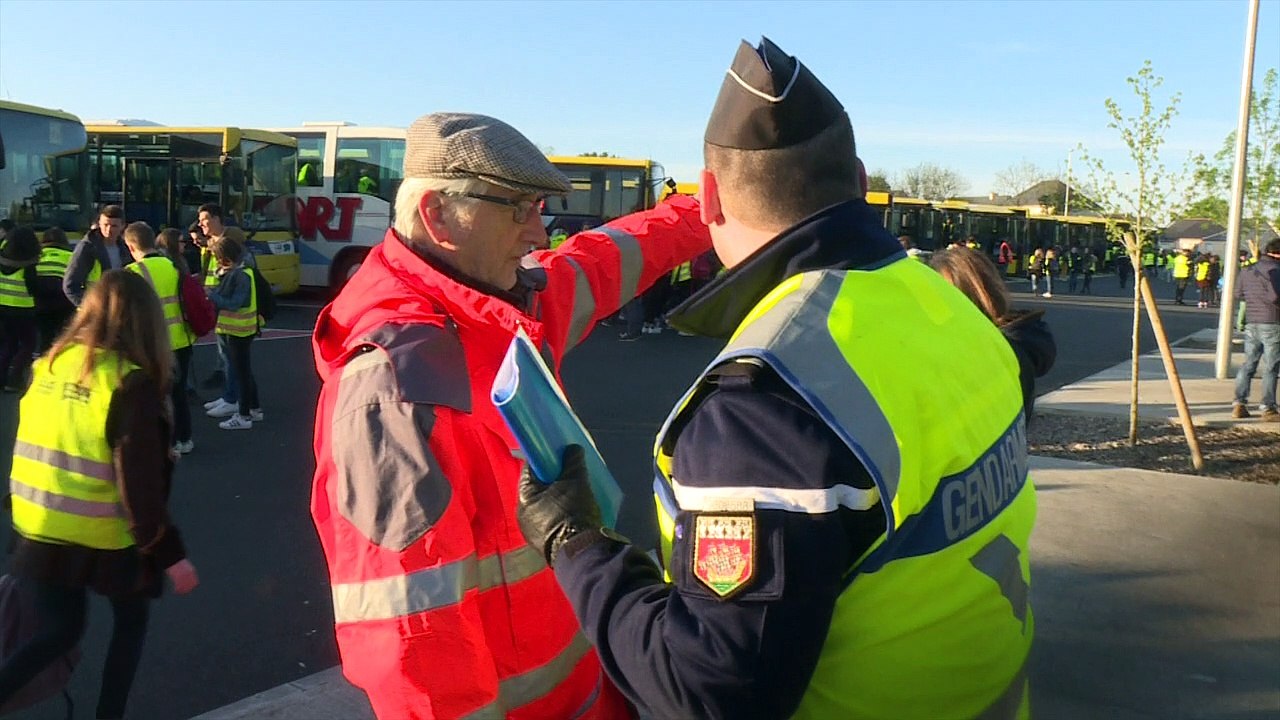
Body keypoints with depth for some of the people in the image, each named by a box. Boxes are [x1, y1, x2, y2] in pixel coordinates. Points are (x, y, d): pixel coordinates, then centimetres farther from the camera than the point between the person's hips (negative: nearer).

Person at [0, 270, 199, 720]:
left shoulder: (50, 365, 1)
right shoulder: (132, 383, -18)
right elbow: (141, 486, -20)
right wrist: (170, 553, -13)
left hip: (37, 530, 5)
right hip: (103, 537, -5)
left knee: (60, 631, 21)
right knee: (132, 617, 21)